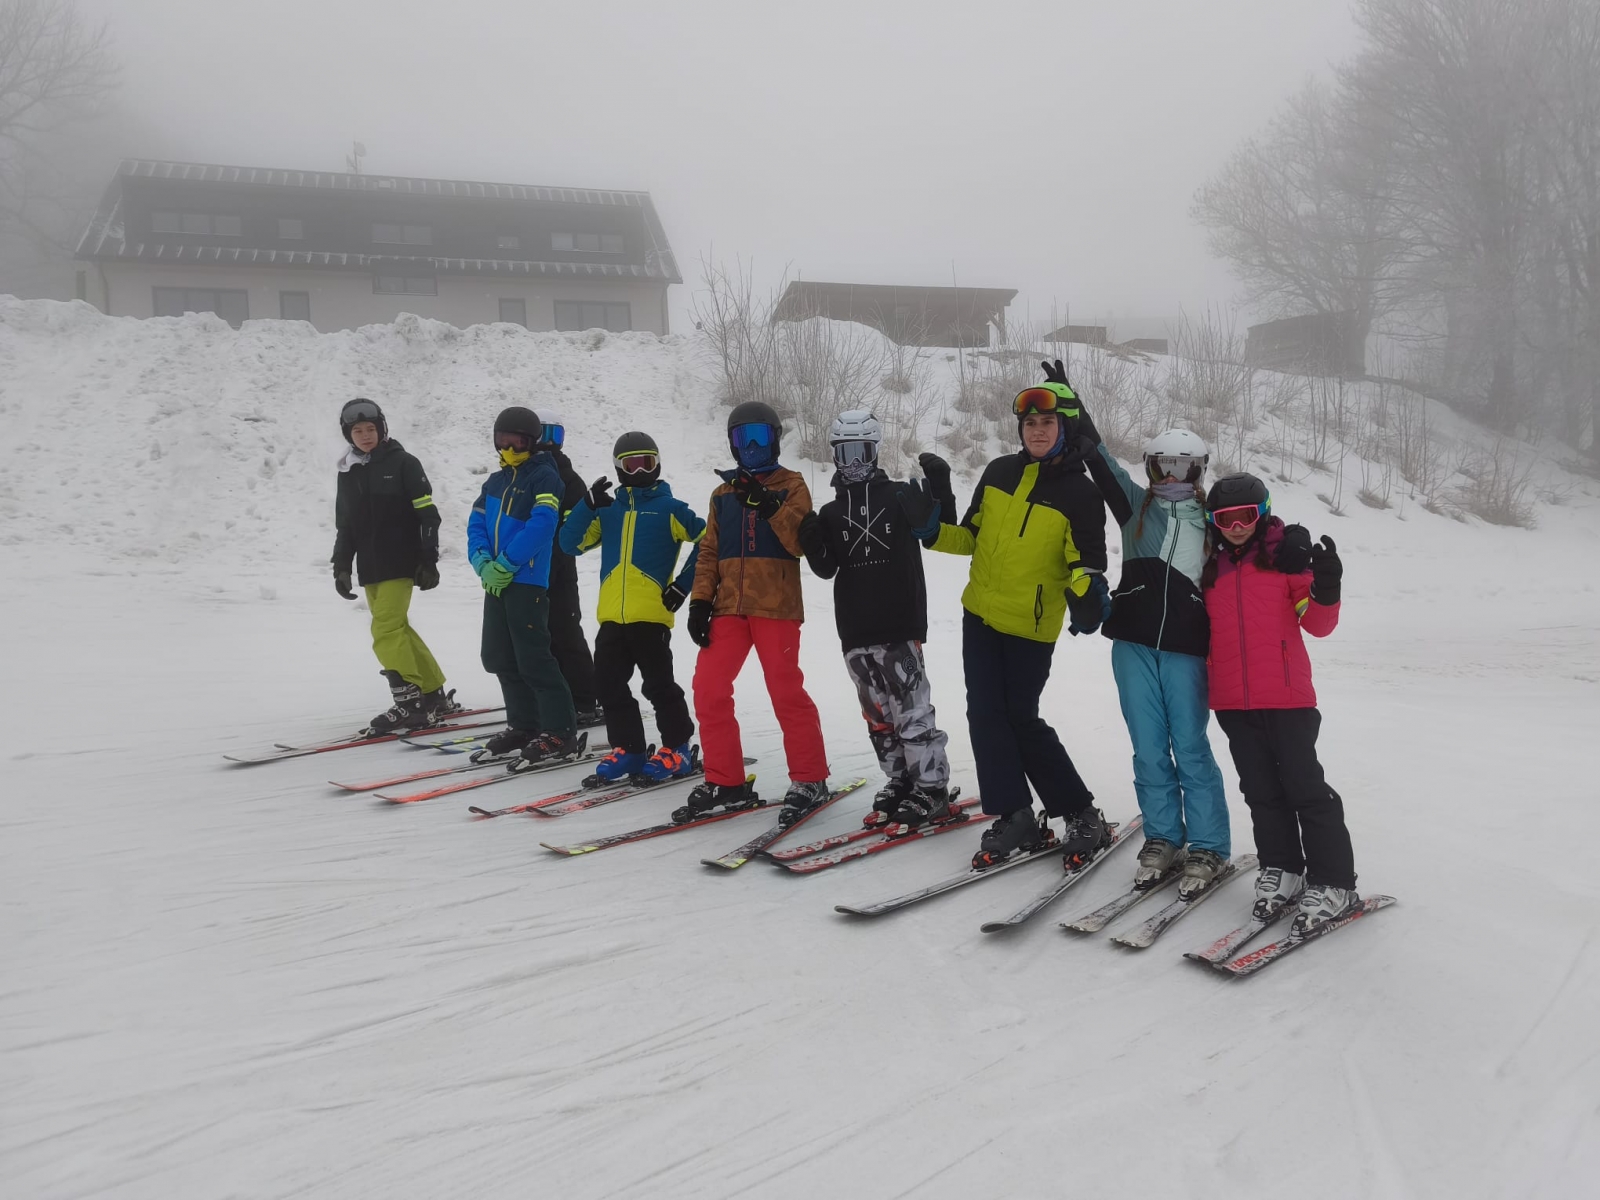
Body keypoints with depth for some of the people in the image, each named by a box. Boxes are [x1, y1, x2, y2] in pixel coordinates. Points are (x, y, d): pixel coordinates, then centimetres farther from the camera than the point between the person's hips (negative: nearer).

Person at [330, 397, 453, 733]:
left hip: (401, 564, -6)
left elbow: (428, 514, -6)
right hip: (370, 568, 6)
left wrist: (429, 561, -11)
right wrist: (341, 566, 13)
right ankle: (435, 694, 18)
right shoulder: (348, 473, 13)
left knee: (386, 630, -15)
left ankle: (410, 704, -11)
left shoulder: (403, 463, -4)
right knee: (398, 630, 7)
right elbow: (345, 525, 20)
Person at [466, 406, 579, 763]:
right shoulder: (495, 482, 18)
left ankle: (560, 732, -3)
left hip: (528, 581, -8)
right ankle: (524, 724, 24)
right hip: (495, 583, 8)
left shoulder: (545, 476, -6)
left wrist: (506, 563, -18)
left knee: (533, 659, -10)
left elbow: (541, 525, -19)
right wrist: (482, 562, -8)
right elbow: (477, 524, 11)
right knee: (499, 657, 12)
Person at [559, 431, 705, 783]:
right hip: (611, 616, 5)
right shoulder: (607, 510, 15)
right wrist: (587, 504, -5)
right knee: (608, 684, 6)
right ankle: (627, 748, 18)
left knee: (658, 685, -1)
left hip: (652, 614, -5)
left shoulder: (670, 509, 3)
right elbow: (571, 543, 8)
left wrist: (683, 585, -4)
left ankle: (676, 748, 13)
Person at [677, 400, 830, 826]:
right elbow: (709, 552, 15)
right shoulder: (723, 493, 18)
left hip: (776, 607, -4)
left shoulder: (791, 485, 5)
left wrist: (770, 506, -21)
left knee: (786, 694, -6)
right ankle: (725, 783, 9)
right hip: (729, 607, 5)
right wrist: (700, 601, 4)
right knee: (708, 689, -2)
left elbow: (801, 542, -9)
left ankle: (809, 781, 9)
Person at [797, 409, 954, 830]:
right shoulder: (831, 513, 13)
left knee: (911, 709, -8)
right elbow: (826, 569, 9)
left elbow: (937, 531, -2)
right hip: (855, 630, 5)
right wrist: (813, 544, -10)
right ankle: (899, 781, 21)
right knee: (877, 713, 10)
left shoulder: (901, 497, 2)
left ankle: (931, 792, -2)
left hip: (900, 623, -5)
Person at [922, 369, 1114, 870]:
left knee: (1022, 720, -1)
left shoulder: (1080, 492, -8)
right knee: (986, 715, 1)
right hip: (981, 612, 5)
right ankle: (1014, 817, 9)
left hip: (1032, 625, -5)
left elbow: (1087, 562, -8)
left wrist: (1087, 591, -30)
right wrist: (934, 532, -6)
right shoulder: (999, 472, 4)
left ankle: (1081, 815, 15)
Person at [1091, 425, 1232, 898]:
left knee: (1190, 748, -1)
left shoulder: (1211, 518, 9)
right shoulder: (1136, 505, 12)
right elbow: (1103, 463, 3)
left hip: (1186, 648, -2)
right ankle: (1162, 839, 17)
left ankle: (1207, 848, 9)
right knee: (1149, 749, 5)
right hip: (1134, 645, 2)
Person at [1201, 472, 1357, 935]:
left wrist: (1325, 589, -21)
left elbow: (1316, 625, -4)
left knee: (1304, 787, -3)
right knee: (1261, 790, 11)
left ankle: (1332, 883, 4)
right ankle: (1280, 868, 23)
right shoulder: (1212, 568, 12)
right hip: (1232, 701, 4)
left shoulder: (1287, 556, 0)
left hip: (1286, 696, -4)